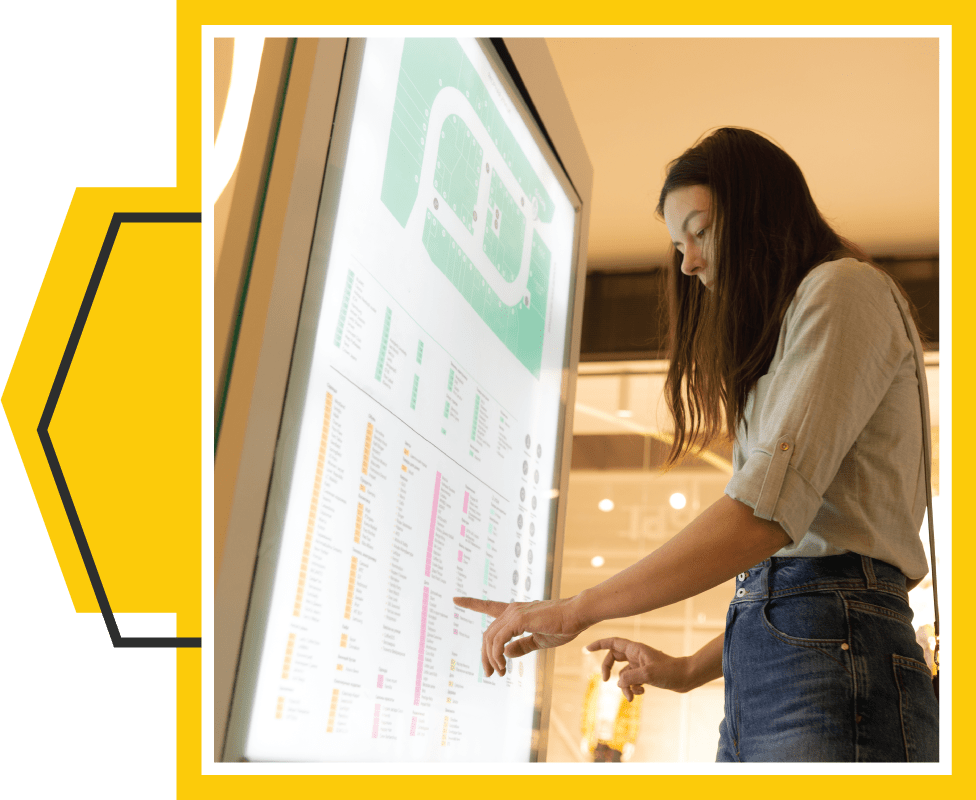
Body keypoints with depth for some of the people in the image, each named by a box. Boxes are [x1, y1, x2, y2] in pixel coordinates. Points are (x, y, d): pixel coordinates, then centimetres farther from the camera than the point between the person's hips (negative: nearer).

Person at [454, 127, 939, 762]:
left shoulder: (842, 288, -1)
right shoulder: (780, 335, 27)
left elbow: (769, 509, -16)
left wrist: (578, 609, -15)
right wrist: (691, 670, 18)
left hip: (830, 654, -8)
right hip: (758, 681, 8)